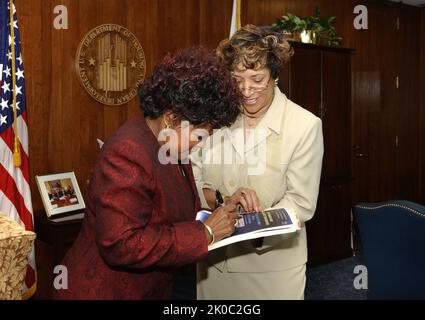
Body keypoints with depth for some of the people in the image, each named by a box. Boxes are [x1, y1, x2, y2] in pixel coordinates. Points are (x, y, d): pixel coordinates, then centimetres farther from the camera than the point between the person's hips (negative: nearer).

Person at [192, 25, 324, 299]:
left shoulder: (305, 125, -12)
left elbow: (301, 204, -13)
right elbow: (191, 181, -2)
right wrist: (223, 200, -22)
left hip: (273, 264, -3)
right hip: (215, 259, 3)